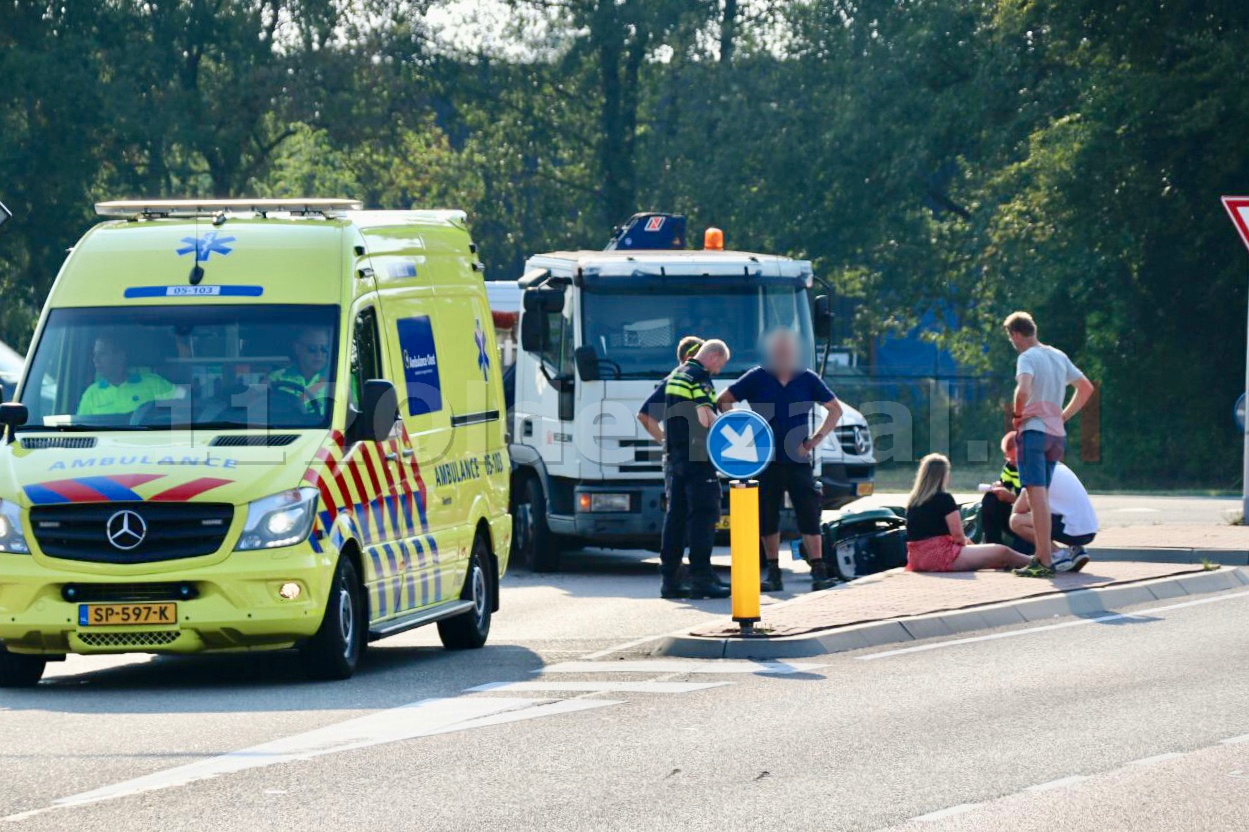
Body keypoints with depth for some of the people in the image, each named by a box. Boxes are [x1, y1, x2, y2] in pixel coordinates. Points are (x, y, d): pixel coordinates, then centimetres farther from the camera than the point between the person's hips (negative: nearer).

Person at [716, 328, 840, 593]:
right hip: (766, 461, 0)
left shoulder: (807, 380, 4)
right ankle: (773, 574, 13)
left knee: (809, 516, -6)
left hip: (798, 461, 0)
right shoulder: (757, 378, 1)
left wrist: (817, 439, 2)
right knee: (767, 520, 4)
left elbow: (835, 409, 13)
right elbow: (723, 401, 5)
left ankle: (819, 571, -5)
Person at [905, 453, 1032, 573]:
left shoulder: (912, 501, 11)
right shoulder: (944, 498, -11)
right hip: (940, 556, -8)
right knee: (1003, 552, 3)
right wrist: (964, 541, 11)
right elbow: (958, 535, -12)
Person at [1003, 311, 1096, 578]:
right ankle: (1043, 554, 16)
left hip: (1034, 430, -8)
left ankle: (1045, 560, -17)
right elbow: (1086, 388, 22)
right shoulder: (1059, 356, 17)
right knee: (1041, 495, 15)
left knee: (1036, 494, -11)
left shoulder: (1028, 358, -7)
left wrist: (1018, 415, -8)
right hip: (1056, 433, 8)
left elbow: (1023, 390, -25)